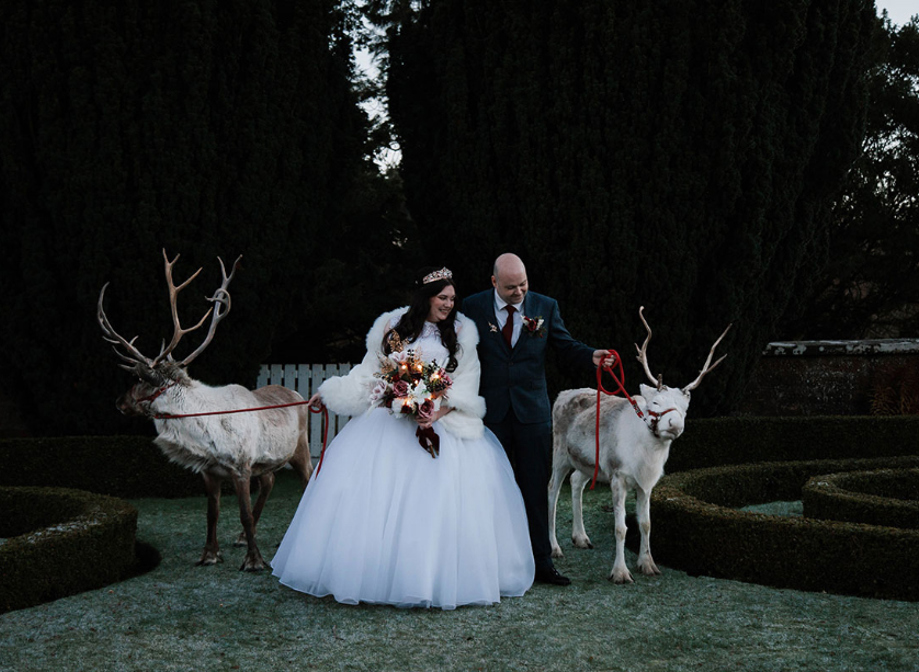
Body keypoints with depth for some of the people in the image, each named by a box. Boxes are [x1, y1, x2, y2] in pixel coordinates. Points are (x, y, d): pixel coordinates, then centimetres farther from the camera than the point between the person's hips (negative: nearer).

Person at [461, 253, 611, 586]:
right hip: (489, 413, -1)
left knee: (535, 488, 4)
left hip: (532, 411, 1)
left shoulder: (545, 307, 2)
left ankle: (542, 562, 11)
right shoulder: (473, 307, -2)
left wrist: (591, 356, -17)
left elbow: (566, 347, 4)